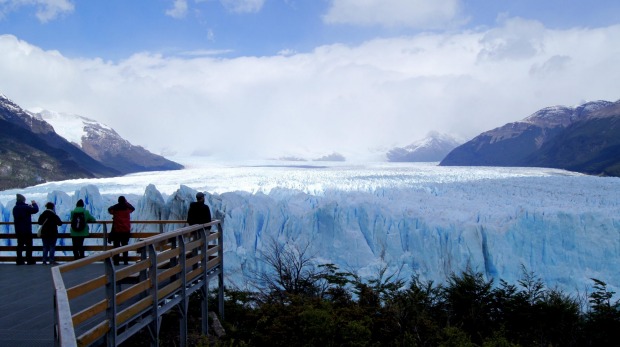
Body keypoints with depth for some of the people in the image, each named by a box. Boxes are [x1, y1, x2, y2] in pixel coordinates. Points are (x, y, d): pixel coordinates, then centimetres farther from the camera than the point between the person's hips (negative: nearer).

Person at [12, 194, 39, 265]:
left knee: (20, 245, 9)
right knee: (29, 245, 0)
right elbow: (36, 210, -12)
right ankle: (29, 260, 0)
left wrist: (29, 206, 18)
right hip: (26, 230, -7)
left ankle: (19, 260, 8)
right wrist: (34, 204, 6)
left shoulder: (15, 208, 8)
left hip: (18, 230, 7)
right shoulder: (25, 207, -15)